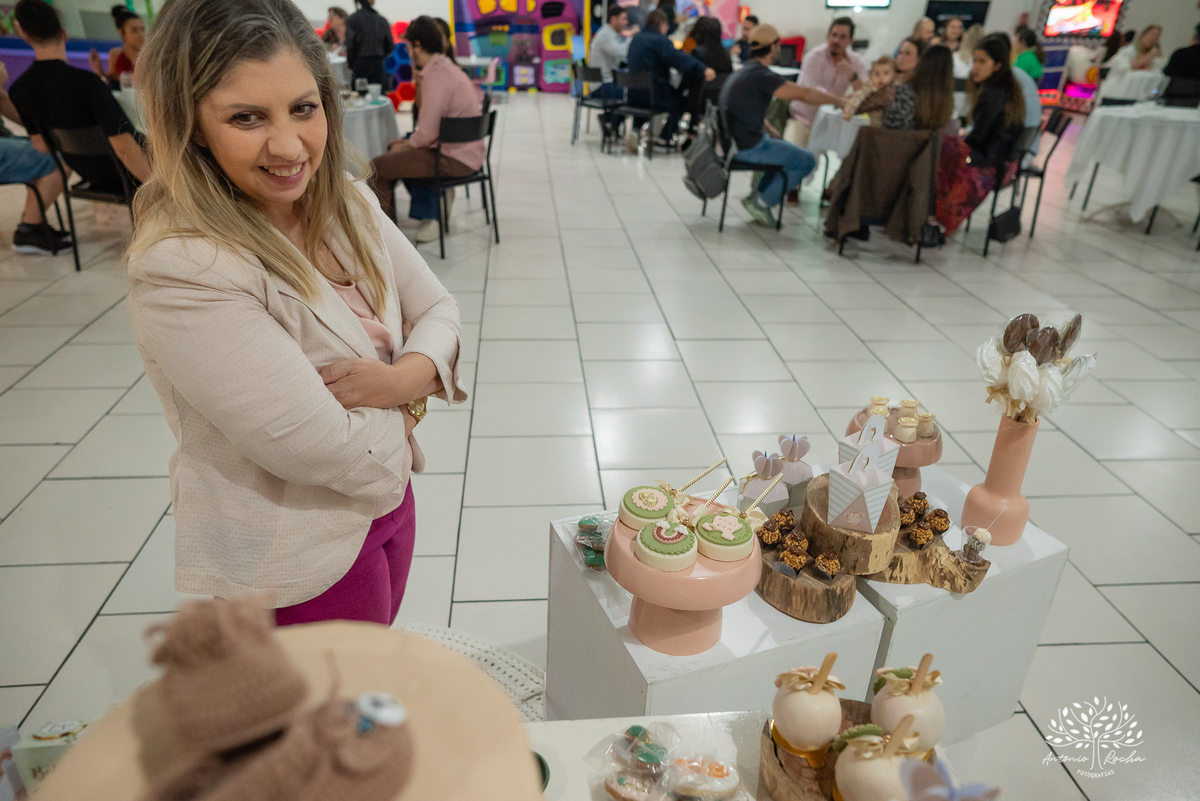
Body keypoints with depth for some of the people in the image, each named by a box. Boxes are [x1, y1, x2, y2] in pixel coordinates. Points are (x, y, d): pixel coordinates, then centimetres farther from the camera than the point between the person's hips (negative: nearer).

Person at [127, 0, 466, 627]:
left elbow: (438, 311, 0)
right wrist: (408, 402, -10)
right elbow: (330, 452, -30)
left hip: (387, 499, 7)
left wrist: (404, 376, -22)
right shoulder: (179, 270, -29)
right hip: (296, 566, -6)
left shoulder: (348, 203, -5)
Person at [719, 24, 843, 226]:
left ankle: (758, 197, 19)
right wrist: (839, 101, -7)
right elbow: (804, 93, -17)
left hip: (735, 140, 10)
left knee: (788, 148, 28)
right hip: (748, 147, -10)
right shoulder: (761, 75, -18)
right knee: (807, 161, -2)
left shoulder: (743, 71, 14)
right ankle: (761, 200, 1)